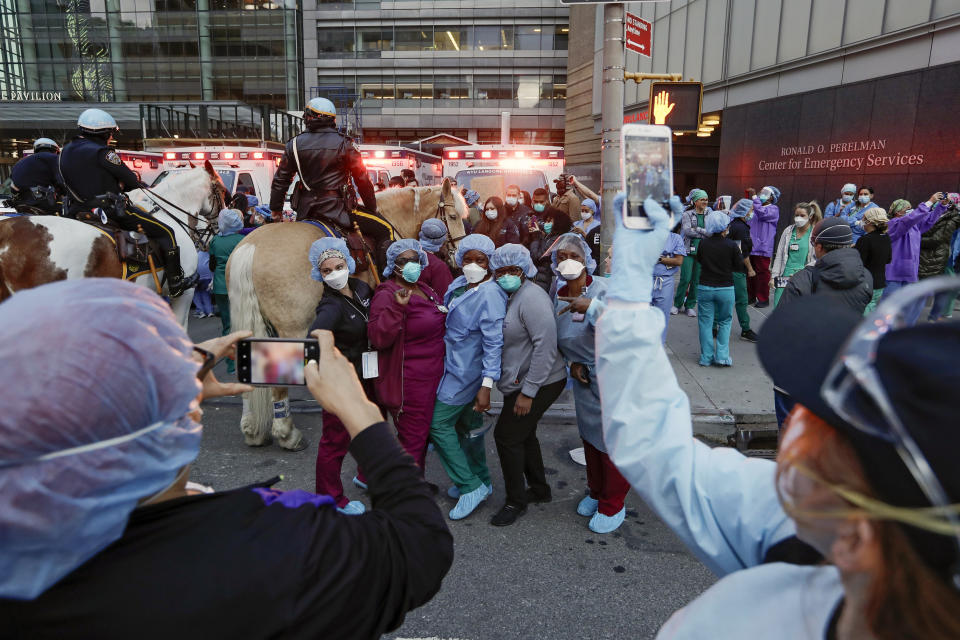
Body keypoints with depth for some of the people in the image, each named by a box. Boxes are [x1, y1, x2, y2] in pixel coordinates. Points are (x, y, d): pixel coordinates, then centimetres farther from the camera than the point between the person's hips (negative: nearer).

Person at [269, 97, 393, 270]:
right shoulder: (345, 143, -3)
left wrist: (276, 209, 22)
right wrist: (371, 207, 11)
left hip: (305, 213, 5)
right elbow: (362, 179, -1)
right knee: (385, 230, 1)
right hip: (338, 209, -4)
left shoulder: (294, 144, 6)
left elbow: (280, 180, 10)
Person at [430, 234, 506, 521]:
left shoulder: (490, 295, -21)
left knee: (438, 424, -5)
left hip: (466, 373, -9)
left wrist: (486, 386, -26)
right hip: (455, 366, 9)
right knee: (467, 425, 18)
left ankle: (471, 487, 5)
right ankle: (480, 480, 35)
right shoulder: (459, 285, 5)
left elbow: (494, 343, -23)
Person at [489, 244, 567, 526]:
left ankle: (516, 501, 12)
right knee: (523, 434, 21)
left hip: (539, 383, -10)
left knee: (507, 435, -4)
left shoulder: (531, 298, -21)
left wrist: (528, 391, -26)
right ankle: (539, 489, 39)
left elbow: (546, 346, -27)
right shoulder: (511, 297, 10)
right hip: (520, 381, 10)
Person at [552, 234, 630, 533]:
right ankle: (596, 492, 43)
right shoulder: (559, 299, -1)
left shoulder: (604, 288, -20)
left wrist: (592, 307, -47)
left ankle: (612, 506, 26)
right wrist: (572, 363, -3)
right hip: (586, 379, 6)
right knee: (590, 437, 19)